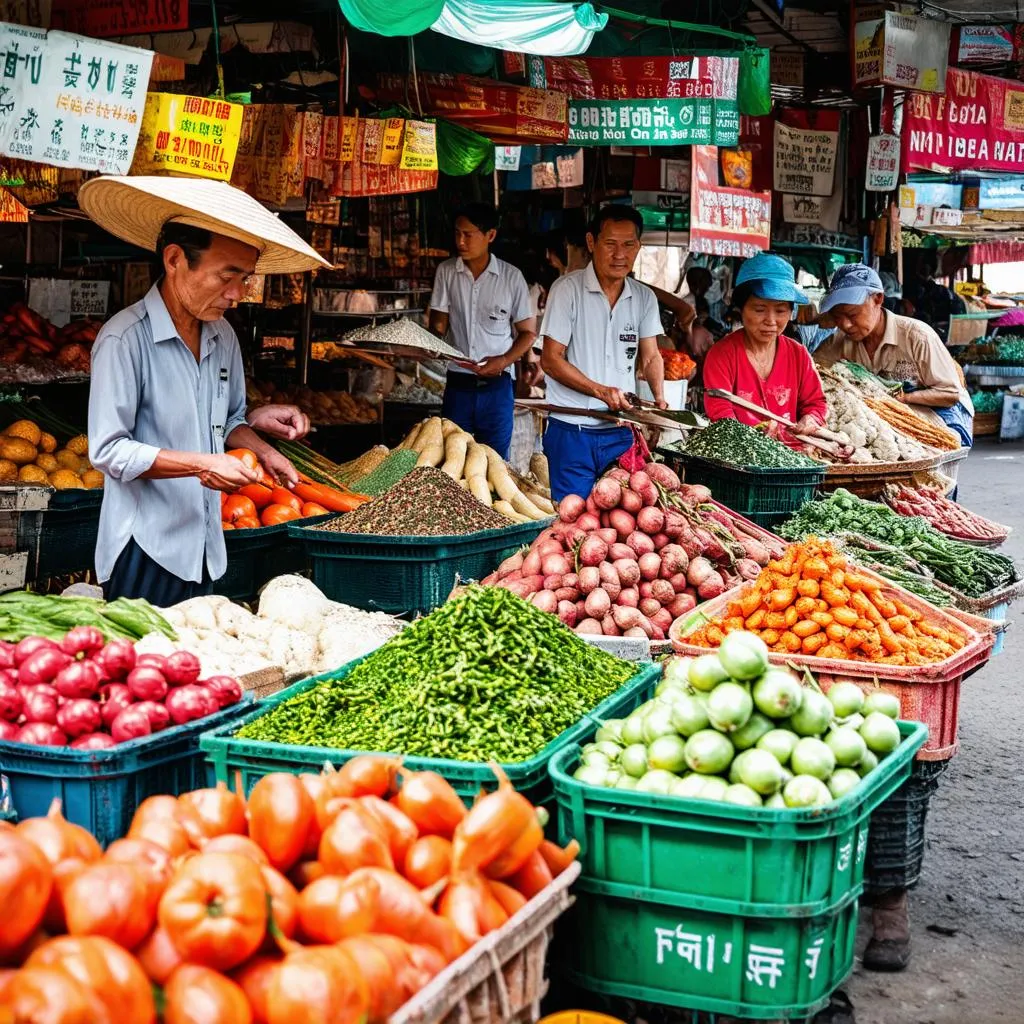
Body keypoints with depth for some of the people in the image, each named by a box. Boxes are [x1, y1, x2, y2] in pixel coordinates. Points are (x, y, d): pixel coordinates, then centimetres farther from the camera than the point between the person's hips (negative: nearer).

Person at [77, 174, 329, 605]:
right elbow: (108, 450, -16)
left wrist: (262, 449, 0)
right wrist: (201, 464, -21)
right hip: (145, 552, -7)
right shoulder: (125, 338, -15)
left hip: (206, 549, 7)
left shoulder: (223, 336, 7)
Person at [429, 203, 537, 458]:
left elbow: (528, 332, 4)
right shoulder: (446, 271, 2)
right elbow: (438, 325, 4)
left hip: (496, 386, -1)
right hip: (457, 383, 1)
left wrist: (504, 361, -13)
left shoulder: (511, 276, -2)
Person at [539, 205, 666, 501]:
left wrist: (659, 399, -7)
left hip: (621, 432, 4)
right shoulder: (568, 289, -6)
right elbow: (551, 360, -8)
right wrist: (601, 391, -19)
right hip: (571, 429, -4)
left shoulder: (644, 297, 8)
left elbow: (650, 357, 13)